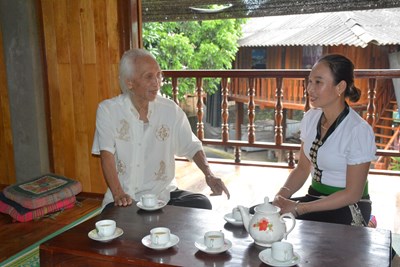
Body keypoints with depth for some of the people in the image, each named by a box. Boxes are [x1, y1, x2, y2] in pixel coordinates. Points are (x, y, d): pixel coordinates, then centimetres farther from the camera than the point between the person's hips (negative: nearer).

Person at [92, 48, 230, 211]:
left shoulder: (170, 110, 1)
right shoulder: (108, 110, -5)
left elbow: (192, 147, 7)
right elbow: (106, 154, -12)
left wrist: (209, 175, -10)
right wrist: (118, 193, -25)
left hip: (164, 194, 3)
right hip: (125, 197, -3)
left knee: (202, 204, -19)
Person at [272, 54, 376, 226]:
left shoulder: (358, 130, -20)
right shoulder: (311, 118, 1)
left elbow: (353, 194, -16)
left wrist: (298, 208, -20)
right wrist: (282, 194, -11)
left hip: (348, 209, -6)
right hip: (315, 197, 6)